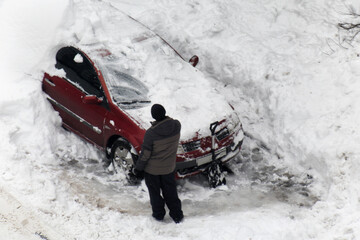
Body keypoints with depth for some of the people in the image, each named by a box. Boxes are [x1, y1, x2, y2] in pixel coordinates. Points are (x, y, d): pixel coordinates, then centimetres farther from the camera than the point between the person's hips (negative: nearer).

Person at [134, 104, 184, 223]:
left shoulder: (151, 133, -29)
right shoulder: (176, 126, -18)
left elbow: (145, 154, -19)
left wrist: (138, 167, -3)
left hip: (152, 169, -4)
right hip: (169, 167, 4)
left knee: (155, 192, 18)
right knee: (170, 191, 21)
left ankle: (158, 214, 32)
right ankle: (177, 215, 29)